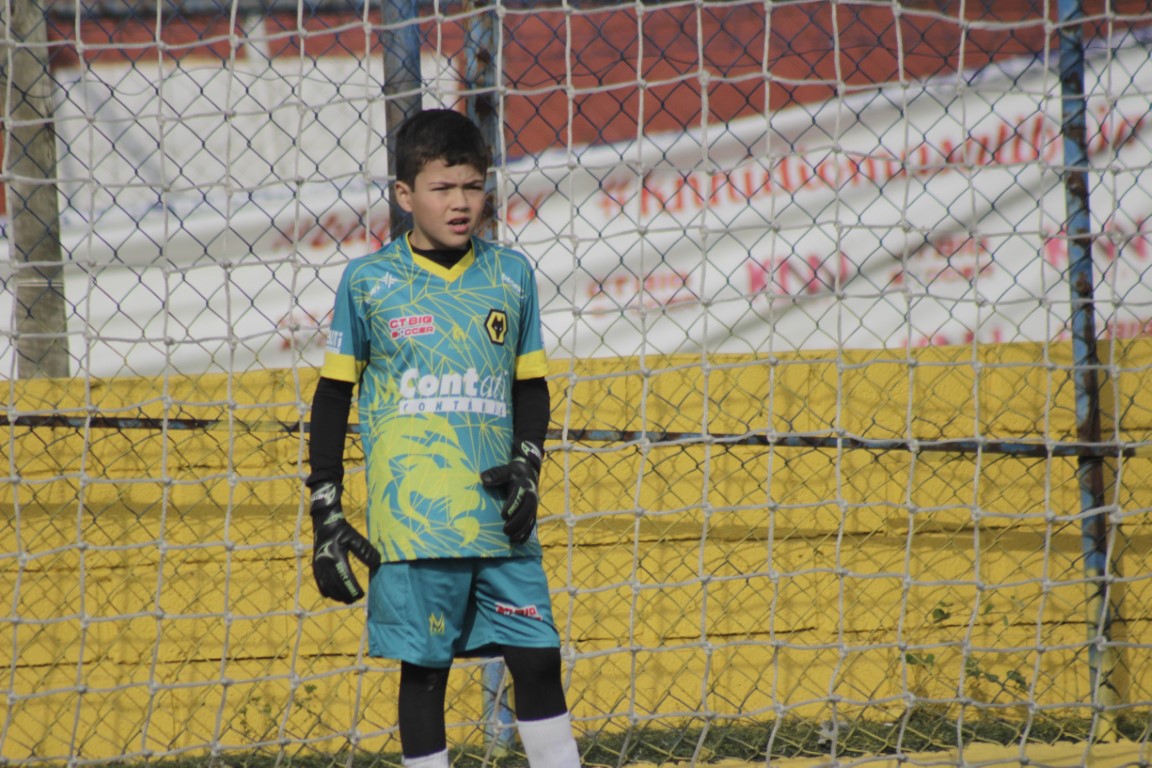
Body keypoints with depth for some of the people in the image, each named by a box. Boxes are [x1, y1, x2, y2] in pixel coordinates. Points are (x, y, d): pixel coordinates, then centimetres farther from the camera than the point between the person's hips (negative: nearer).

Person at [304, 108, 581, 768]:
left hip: (501, 516, 2)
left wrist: (527, 467, -3)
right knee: (425, 671, 1)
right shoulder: (369, 281, 2)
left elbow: (532, 386, 15)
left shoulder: (511, 275, 9)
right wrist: (327, 515, 2)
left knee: (538, 662, 0)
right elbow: (334, 396, 6)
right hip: (410, 520, -2)